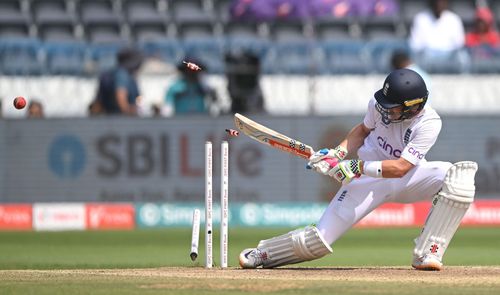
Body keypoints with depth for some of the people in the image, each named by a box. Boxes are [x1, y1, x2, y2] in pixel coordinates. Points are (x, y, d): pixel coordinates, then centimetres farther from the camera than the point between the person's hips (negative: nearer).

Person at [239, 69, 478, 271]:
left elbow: (400, 168, -32)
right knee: (319, 239, -11)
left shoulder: (429, 124, -25)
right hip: (369, 179, 1)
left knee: (461, 175, -31)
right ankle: (261, 254, 16)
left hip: (408, 178, -1)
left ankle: (427, 254, -30)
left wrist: (356, 167, -37)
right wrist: (338, 152, -8)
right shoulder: (379, 104, -14)